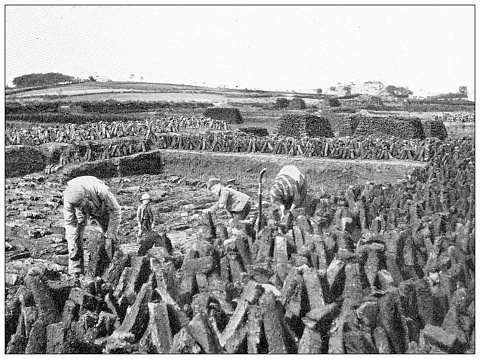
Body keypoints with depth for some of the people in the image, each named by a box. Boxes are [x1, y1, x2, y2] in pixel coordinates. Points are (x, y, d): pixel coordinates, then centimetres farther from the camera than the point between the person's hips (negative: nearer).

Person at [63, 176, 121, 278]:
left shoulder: (102, 191, -44)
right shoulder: (68, 198, -36)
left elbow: (115, 212, -29)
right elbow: (69, 224, -24)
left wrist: (109, 236, -28)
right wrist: (72, 247, -28)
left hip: (102, 209, -1)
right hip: (82, 212, 1)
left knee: (111, 241, -9)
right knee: (75, 236, -15)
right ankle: (75, 273, -8)